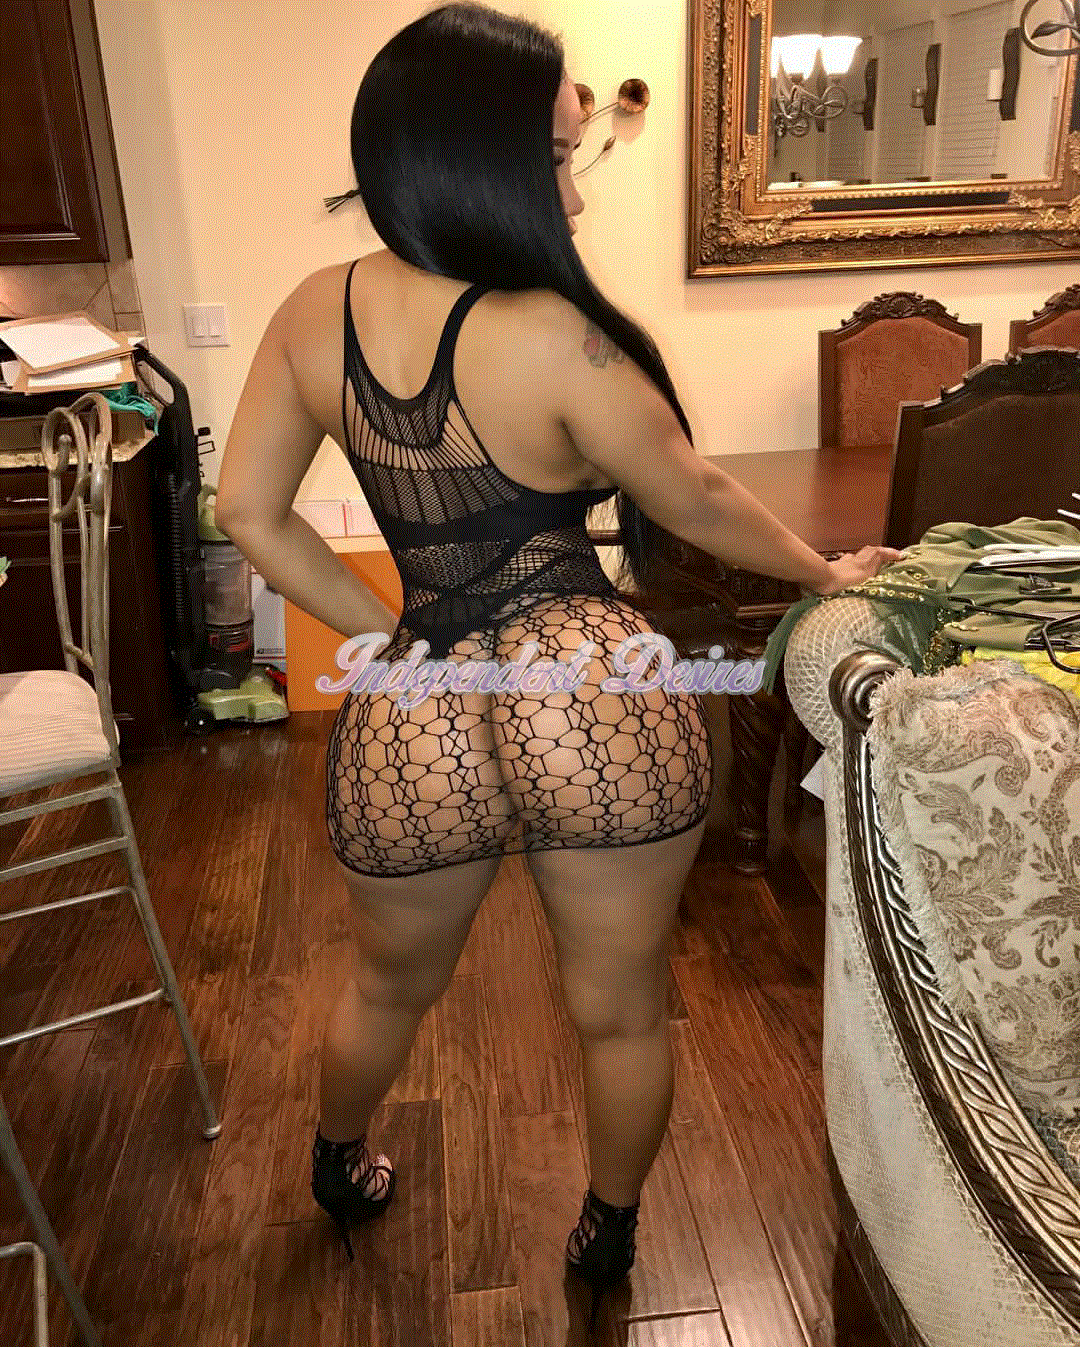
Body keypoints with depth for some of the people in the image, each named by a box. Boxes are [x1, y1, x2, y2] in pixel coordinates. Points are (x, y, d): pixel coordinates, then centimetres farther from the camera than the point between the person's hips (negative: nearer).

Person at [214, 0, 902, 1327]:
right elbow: (696, 504, -3)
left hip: (414, 720, 5)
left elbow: (249, 511, 6)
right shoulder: (553, 337, -15)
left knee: (391, 982, 32)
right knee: (623, 1009, 23)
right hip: (597, 706, -4)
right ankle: (607, 1237, 49)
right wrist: (826, 571, 14)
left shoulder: (314, 314, -1)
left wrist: (389, 632, 11)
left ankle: (341, 1168, 61)